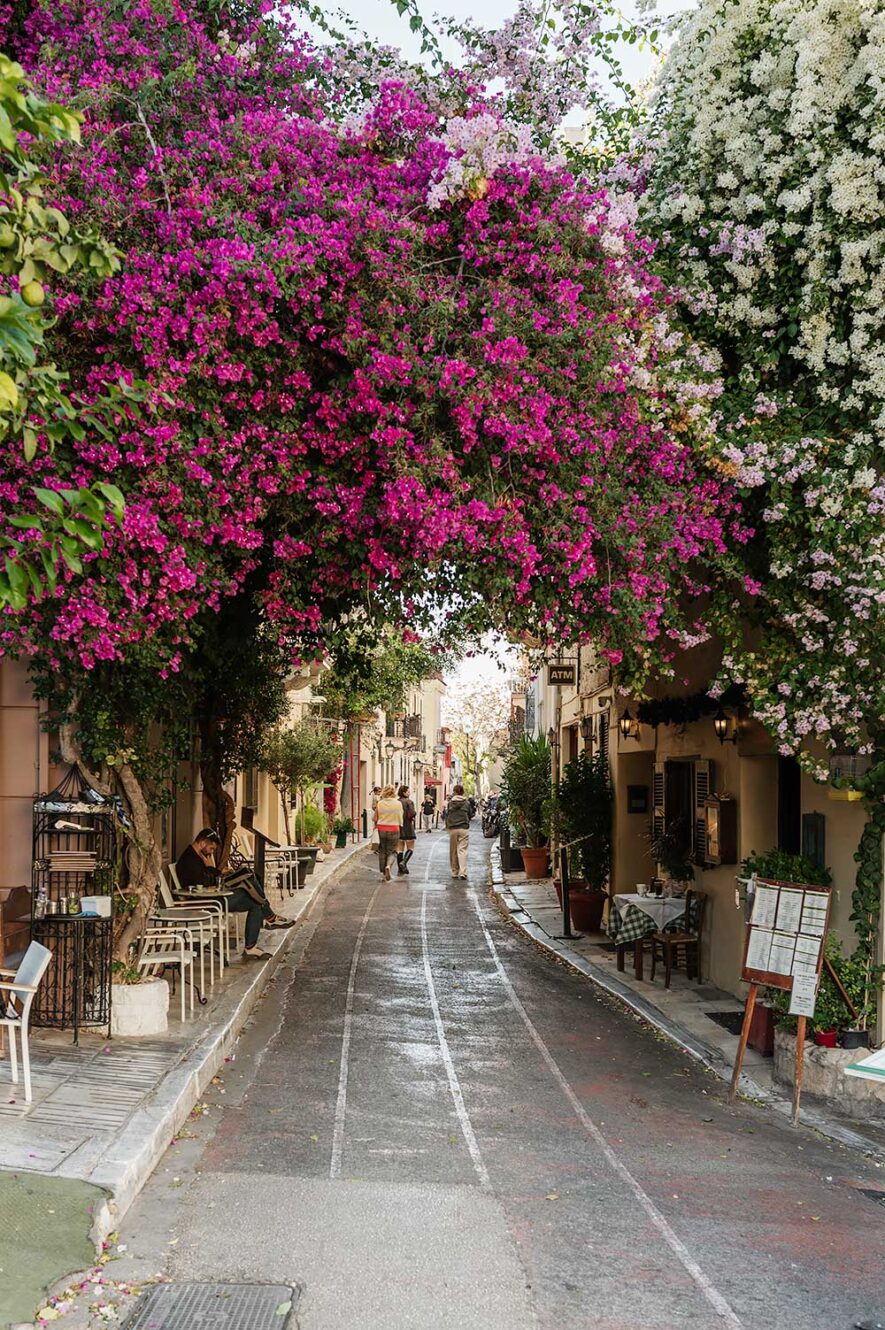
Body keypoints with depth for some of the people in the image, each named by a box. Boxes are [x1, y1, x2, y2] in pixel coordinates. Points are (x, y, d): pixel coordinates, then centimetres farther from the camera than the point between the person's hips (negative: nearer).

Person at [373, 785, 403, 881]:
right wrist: (400, 827, 19)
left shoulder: (379, 804, -4)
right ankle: (388, 865, -18)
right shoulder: (398, 804, -7)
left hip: (381, 829, 2)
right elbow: (400, 819, -1)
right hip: (394, 830, -2)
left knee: (382, 851, 15)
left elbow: (375, 819, 3)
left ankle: (383, 872, 17)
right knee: (392, 851, 10)